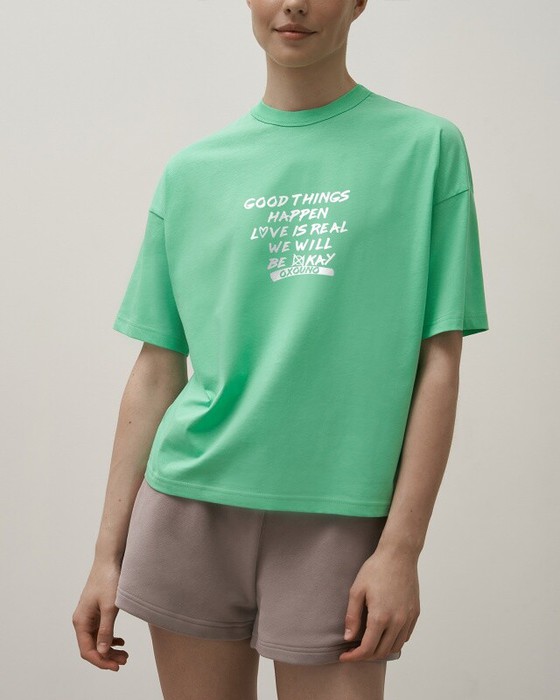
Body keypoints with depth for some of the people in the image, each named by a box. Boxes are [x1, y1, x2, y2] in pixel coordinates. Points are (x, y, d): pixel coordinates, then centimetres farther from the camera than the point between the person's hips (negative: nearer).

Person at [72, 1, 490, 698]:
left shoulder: (426, 146, 2)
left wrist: (402, 547, -8)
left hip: (336, 518, -2)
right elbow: (157, 369, 9)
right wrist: (109, 551, 6)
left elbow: (438, 360, -2)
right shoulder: (190, 171, 9)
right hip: (190, 508, 3)